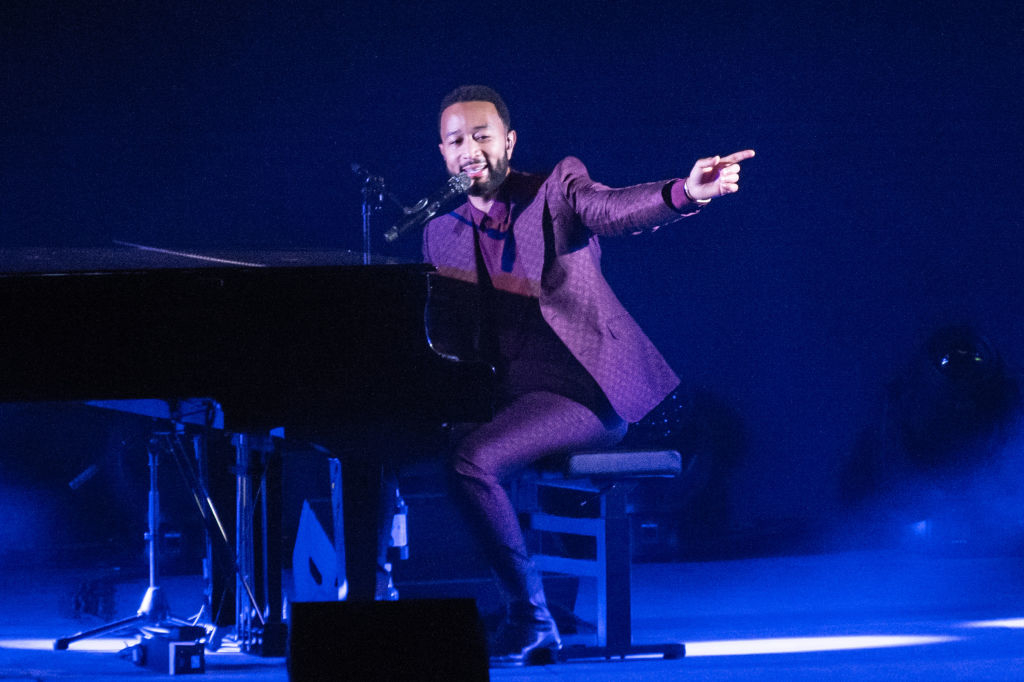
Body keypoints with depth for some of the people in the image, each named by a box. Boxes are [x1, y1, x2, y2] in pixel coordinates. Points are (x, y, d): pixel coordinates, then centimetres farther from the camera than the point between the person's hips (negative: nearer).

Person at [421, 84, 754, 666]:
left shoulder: (557, 187, -2)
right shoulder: (442, 234, 14)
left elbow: (610, 209, -23)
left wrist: (687, 193, -44)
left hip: (582, 389, -6)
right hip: (504, 396, 6)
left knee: (471, 460, -29)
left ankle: (530, 617, -16)